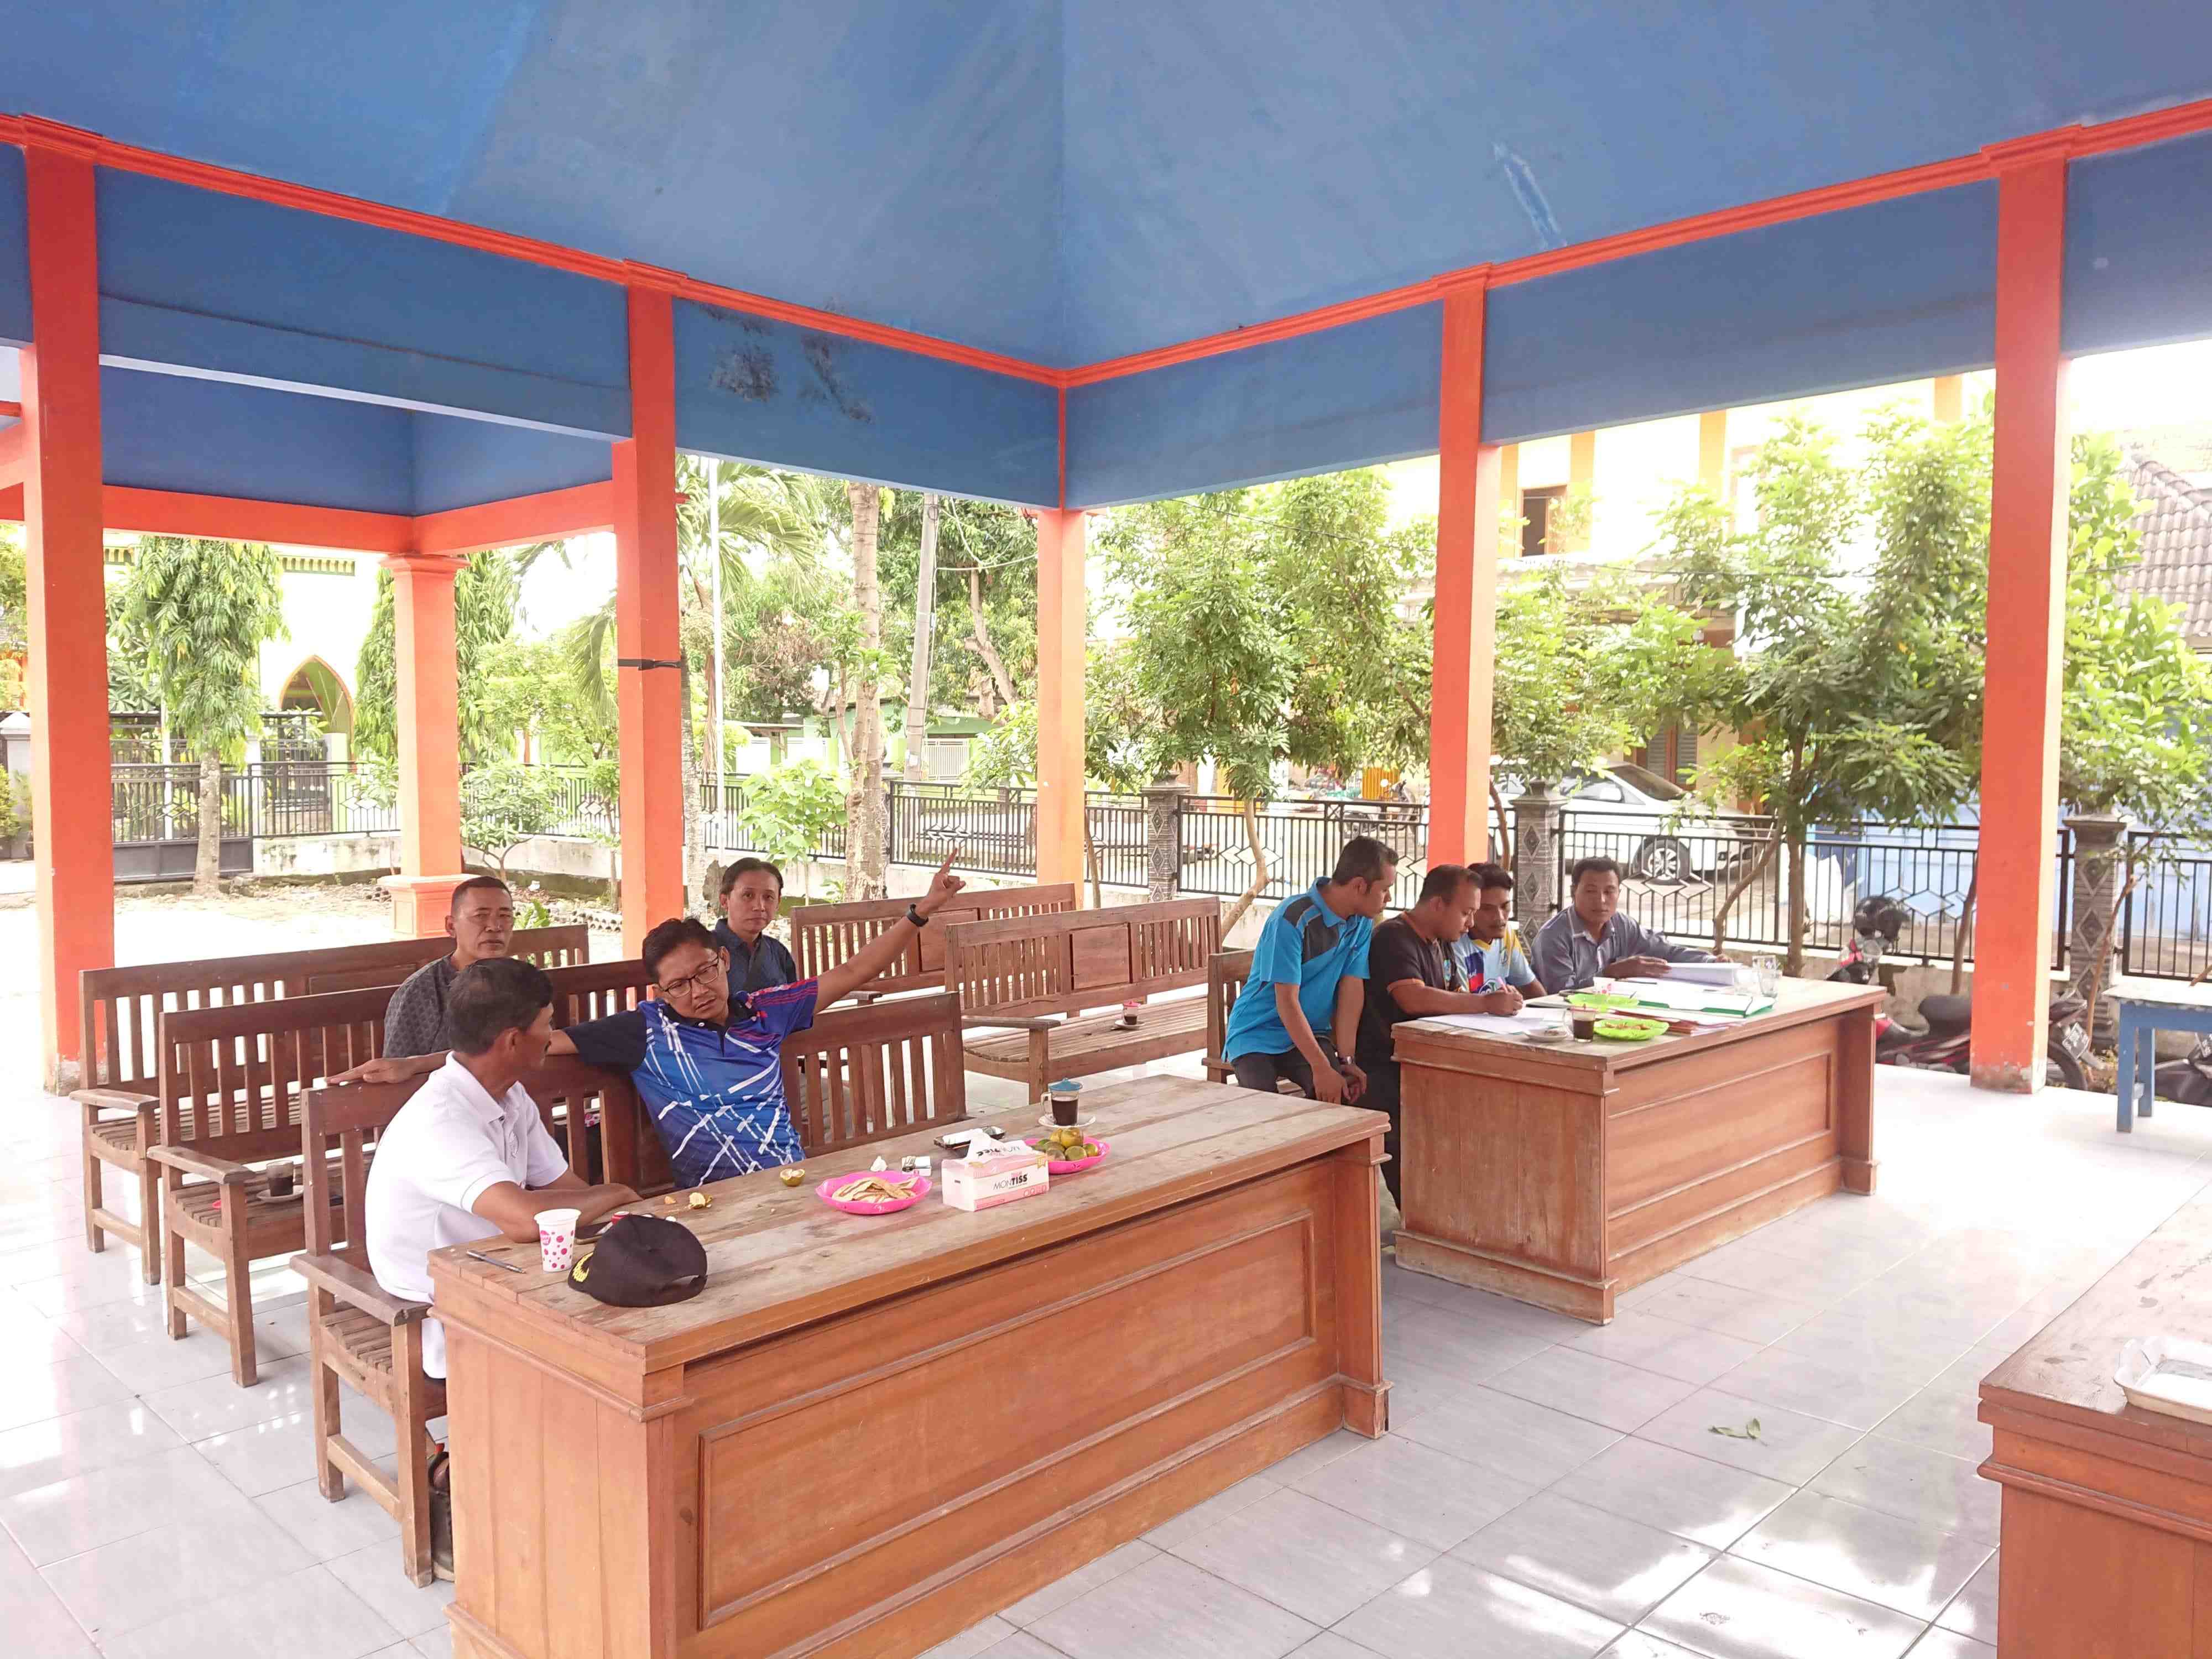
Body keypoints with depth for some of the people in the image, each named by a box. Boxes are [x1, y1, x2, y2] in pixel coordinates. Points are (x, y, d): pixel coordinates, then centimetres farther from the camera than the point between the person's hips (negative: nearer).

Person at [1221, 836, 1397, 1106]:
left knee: (1344, 1090, -24)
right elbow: (1287, 1003, -23)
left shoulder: (1362, 923, 0)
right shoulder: (1293, 919, -21)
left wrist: (1346, 1058, -14)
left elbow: (1352, 991, -4)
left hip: (1311, 1033, 5)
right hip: (1258, 1034, -5)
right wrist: (1321, 1068, -27)